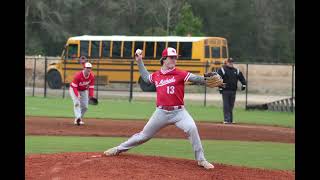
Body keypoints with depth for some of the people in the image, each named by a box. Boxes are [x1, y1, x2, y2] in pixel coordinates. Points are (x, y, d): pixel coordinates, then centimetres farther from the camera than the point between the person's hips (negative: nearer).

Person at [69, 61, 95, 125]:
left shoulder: (92, 76, -18)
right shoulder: (78, 75, -32)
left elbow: (91, 87, -10)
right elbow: (74, 87, -27)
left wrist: (91, 96, -20)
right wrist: (77, 95, -39)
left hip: (84, 91, 5)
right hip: (74, 89, -5)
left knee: (85, 106, -1)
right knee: (77, 103, -25)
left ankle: (80, 119, 16)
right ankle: (78, 118, -33)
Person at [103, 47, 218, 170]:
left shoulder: (180, 74, -5)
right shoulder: (156, 76, 7)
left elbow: (196, 78, -16)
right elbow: (146, 77, 29)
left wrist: (207, 79, -35)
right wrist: (139, 61, 25)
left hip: (178, 112, -3)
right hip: (161, 112, 3)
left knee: (192, 128, -28)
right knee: (144, 135, 13)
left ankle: (201, 160, -17)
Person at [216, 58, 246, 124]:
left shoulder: (236, 71, 13)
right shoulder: (222, 70, -3)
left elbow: (241, 78, 17)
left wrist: (244, 84, 3)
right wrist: (220, 87, -15)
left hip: (233, 91, 5)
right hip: (225, 90, -5)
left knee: (231, 106, 10)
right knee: (226, 106, -6)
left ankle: (230, 120, 15)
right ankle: (226, 119, -6)